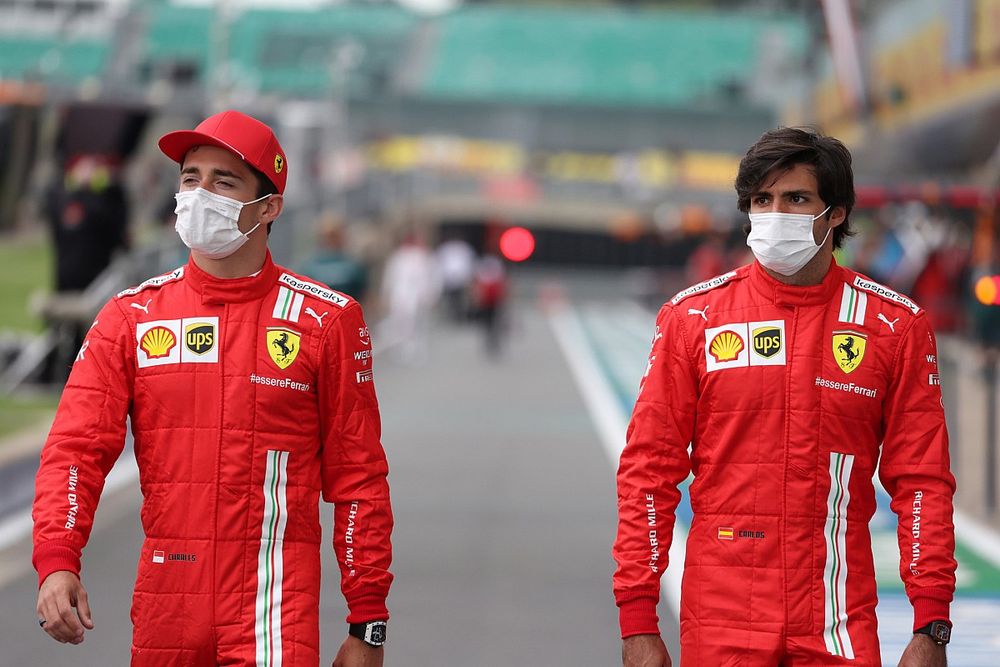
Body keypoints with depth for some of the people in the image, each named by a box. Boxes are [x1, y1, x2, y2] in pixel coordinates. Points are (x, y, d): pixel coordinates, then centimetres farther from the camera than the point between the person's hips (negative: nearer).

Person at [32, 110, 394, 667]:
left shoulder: (325, 321, 2)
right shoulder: (130, 317, 7)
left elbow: (358, 477, 3)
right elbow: (76, 447, -1)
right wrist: (57, 562, -18)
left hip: (277, 596, -3)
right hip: (164, 595, 3)